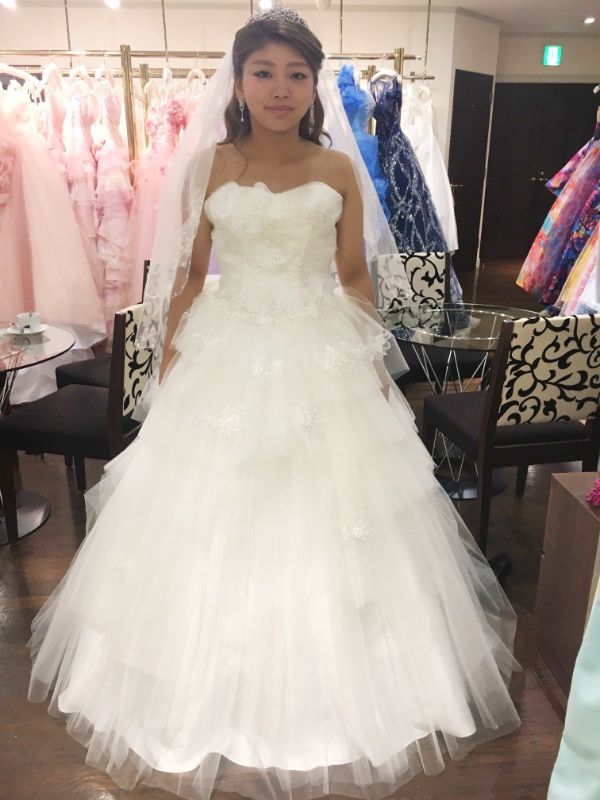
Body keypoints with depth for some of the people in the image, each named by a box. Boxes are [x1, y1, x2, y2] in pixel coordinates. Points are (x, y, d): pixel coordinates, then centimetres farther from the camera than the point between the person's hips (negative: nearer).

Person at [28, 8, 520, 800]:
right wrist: (171, 360, 1)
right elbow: (191, 274, 4)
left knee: (327, 521, 8)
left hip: (323, 358, 0)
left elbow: (356, 277, 5)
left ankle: (324, 693, 33)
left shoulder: (340, 171, 3)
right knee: (210, 528, 7)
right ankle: (215, 697, 32)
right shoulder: (210, 166, 2)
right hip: (227, 355, 0)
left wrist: (374, 359, 1)